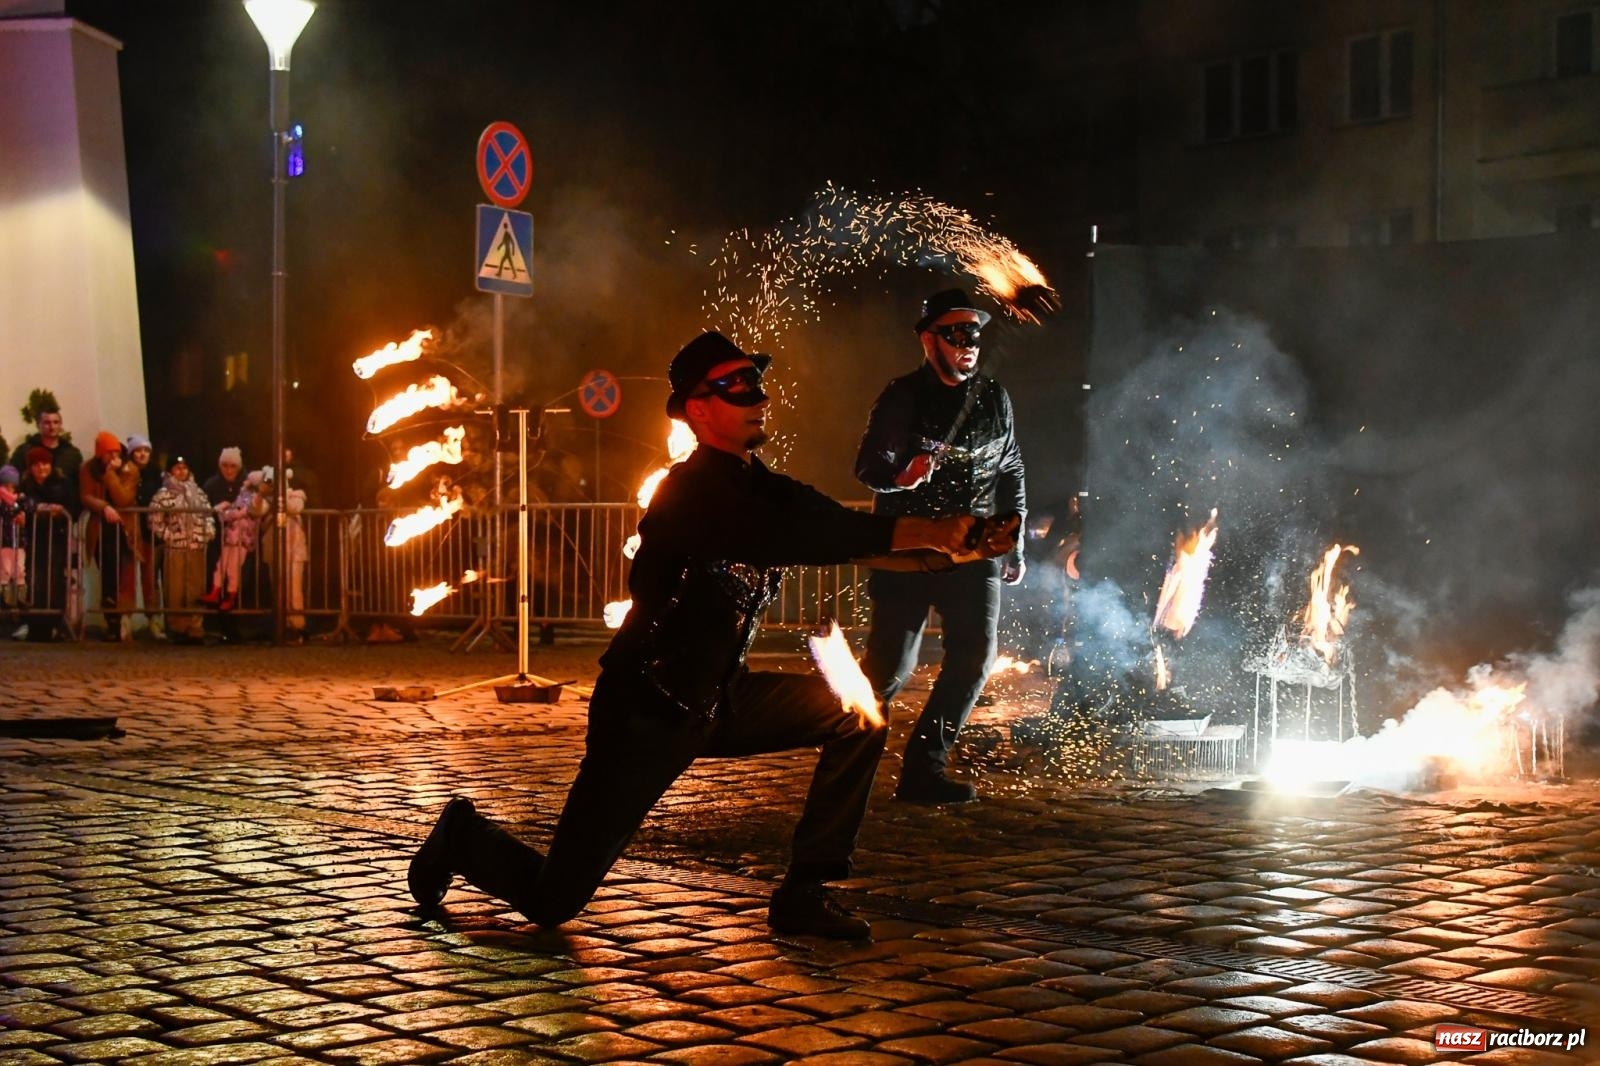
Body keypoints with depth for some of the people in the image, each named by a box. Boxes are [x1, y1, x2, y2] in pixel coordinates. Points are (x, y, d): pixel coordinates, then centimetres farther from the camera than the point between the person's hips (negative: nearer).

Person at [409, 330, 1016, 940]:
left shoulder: (762, 488, 3)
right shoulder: (690, 491, -22)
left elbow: (836, 528, -8)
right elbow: (781, 540, -39)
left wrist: (958, 539, -23)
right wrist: (910, 533, -44)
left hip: (717, 704, 8)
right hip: (646, 713, -8)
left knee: (858, 714, -7)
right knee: (554, 901, -7)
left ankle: (802, 894, -1)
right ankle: (464, 836, 26)